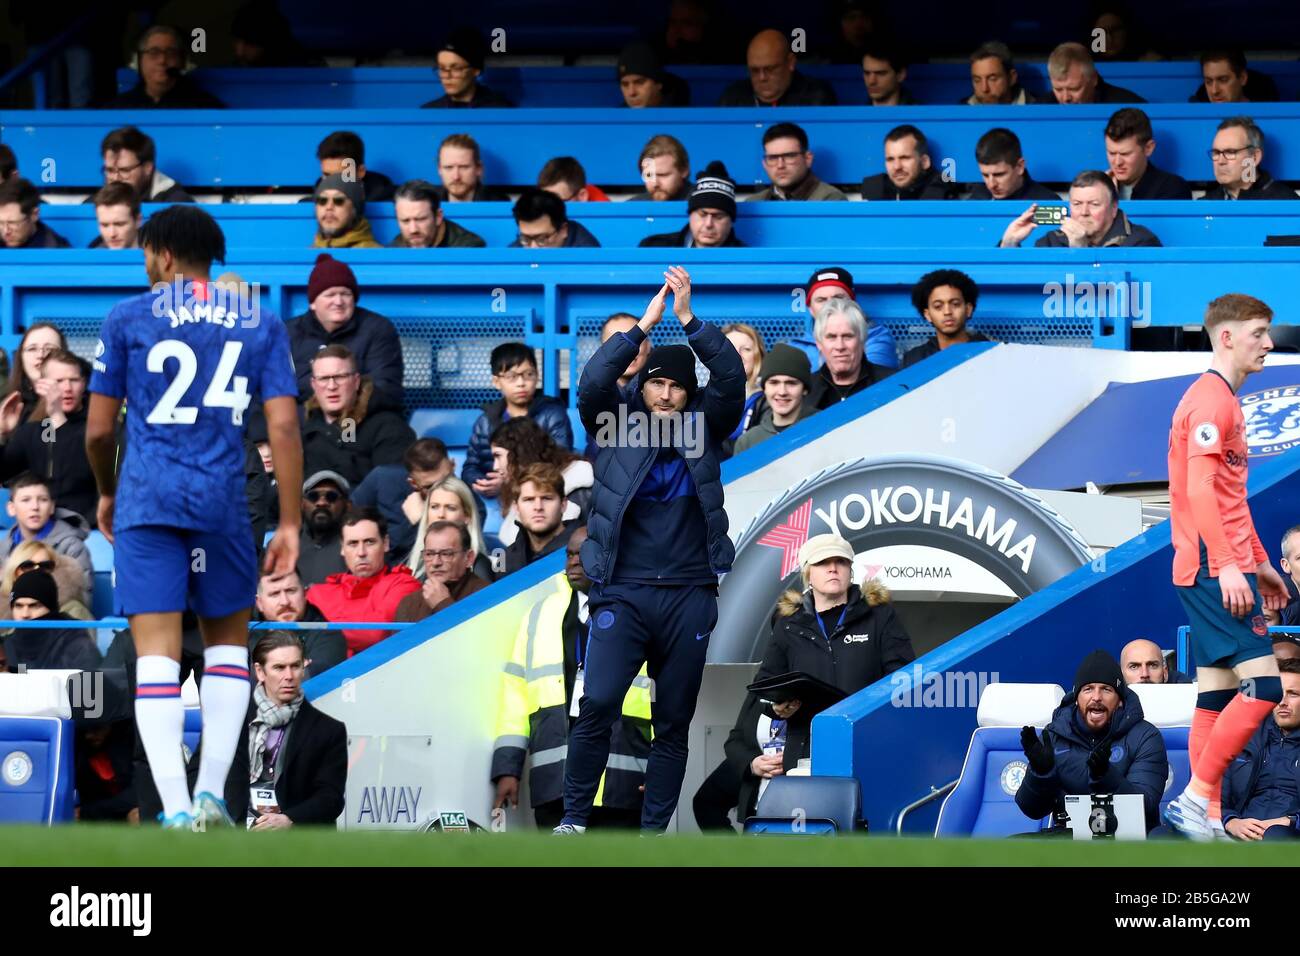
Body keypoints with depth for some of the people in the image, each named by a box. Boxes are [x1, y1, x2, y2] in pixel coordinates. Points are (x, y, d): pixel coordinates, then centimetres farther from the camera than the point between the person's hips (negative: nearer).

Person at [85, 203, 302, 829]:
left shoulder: (128, 318, 4)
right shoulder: (260, 325, 8)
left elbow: (98, 429, 5)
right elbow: (284, 427, -1)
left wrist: (107, 493, 24)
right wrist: (290, 524, 2)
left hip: (146, 502, -2)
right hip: (223, 503, 2)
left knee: (156, 654, -3)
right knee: (228, 641, 19)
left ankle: (176, 812, -12)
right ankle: (211, 793, 6)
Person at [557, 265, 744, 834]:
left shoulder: (703, 429, 10)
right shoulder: (617, 424, 6)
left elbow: (732, 379, -4)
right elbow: (594, 381, -11)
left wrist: (688, 319, -13)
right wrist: (646, 324, -14)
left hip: (689, 597, 2)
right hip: (624, 595, -2)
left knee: (674, 723, 5)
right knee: (598, 705, -17)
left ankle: (654, 832, 10)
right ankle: (573, 820, -9)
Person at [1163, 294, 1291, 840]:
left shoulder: (1223, 400, 21)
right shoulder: (1210, 399, -12)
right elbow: (1198, 489, -21)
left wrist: (1259, 563, 28)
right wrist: (1228, 566, -26)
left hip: (1222, 571, 10)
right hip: (1215, 570, -10)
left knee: (1217, 696, 7)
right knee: (1262, 684, -15)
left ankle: (1206, 815, 5)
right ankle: (1197, 797, -14)